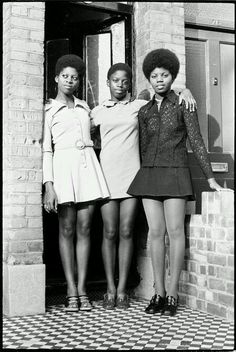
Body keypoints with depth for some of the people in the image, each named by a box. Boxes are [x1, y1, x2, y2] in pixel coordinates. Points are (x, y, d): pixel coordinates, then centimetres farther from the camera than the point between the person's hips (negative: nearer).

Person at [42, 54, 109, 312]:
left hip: (87, 164, 4)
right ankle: (71, 291, 4)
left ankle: (82, 289, 7)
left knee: (84, 228, 2)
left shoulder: (84, 107, 18)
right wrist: (48, 185, -9)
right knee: (67, 230, -1)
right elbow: (46, 149, -1)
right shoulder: (49, 110, 6)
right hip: (63, 166, -3)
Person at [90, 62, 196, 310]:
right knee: (110, 233, 0)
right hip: (107, 175, 0)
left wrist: (184, 91, 0)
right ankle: (110, 289, 10)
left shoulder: (139, 106, 10)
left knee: (126, 232, 1)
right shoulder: (98, 111, 11)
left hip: (131, 175, 0)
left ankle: (122, 290, 9)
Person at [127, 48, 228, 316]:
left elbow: (196, 142, 0)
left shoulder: (183, 104, 2)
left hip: (175, 173, -3)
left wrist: (210, 177, -2)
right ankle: (158, 292, 5)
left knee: (175, 231, -6)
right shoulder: (144, 111, 13)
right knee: (155, 232, 0)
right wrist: (142, 174, 14)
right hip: (149, 173, 3)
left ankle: (172, 293, 0)